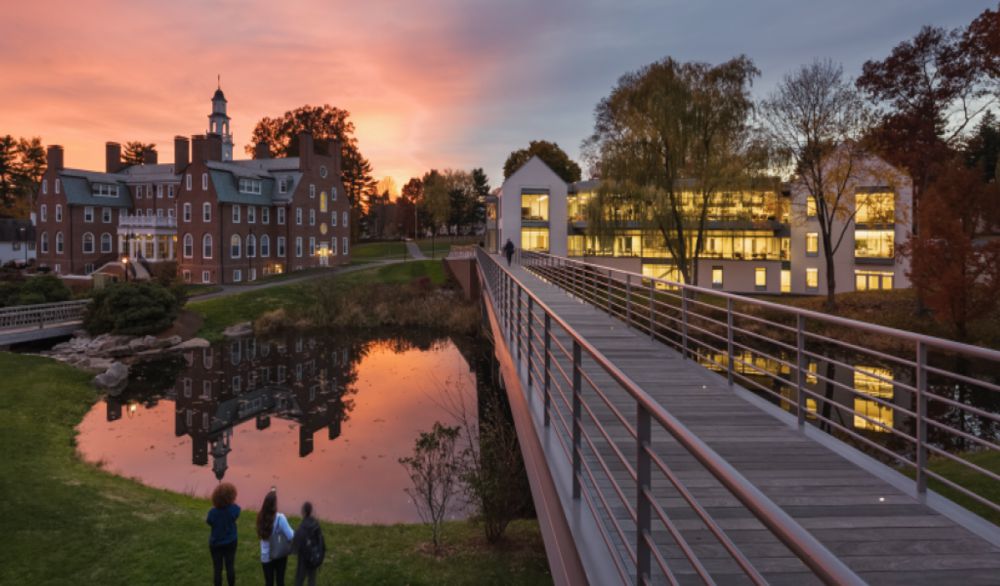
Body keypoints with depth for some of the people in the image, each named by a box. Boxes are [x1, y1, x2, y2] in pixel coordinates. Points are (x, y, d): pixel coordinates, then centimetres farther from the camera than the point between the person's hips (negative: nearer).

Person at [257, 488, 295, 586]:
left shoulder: (261, 516, -10)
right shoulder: (280, 518, -24)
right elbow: (291, 536, -24)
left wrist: (272, 493, 17)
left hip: (266, 556, 3)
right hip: (280, 554, -3)